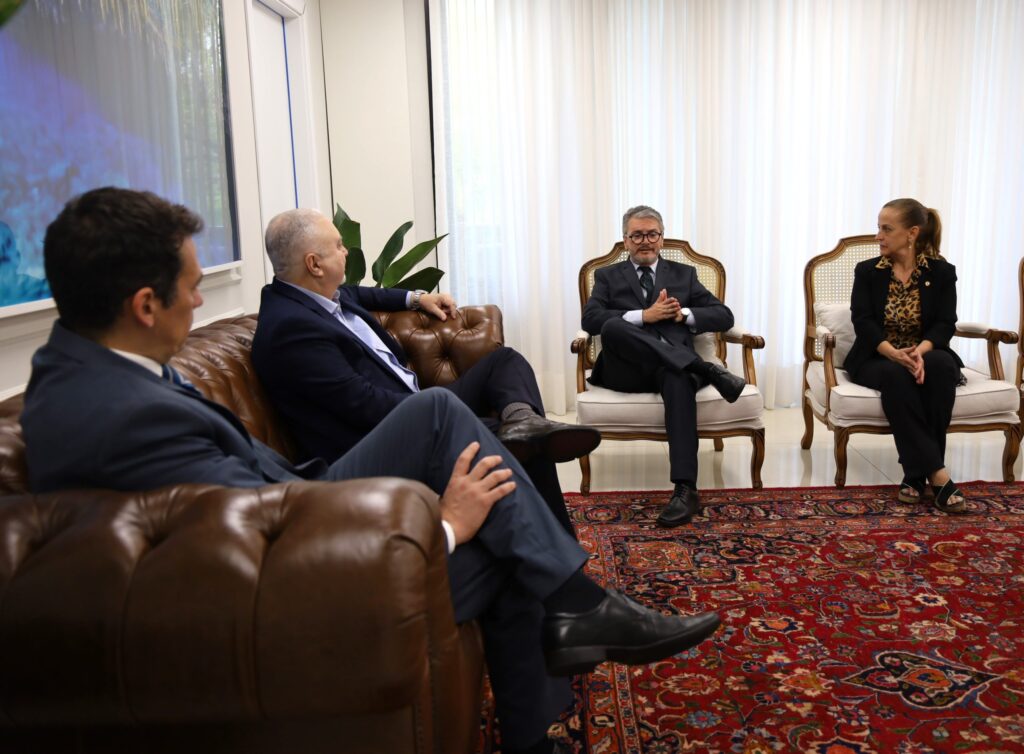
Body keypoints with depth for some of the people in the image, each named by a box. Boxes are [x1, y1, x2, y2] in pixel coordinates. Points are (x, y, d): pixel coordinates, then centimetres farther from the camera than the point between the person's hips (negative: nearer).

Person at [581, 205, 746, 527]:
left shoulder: (683, 274, 24)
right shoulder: (608, 276, 20)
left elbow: (724, 316, 15)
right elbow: (590, 319, 0)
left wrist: (683, 315, -5)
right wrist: (644, 316, -11)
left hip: (673, 364, 0)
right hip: (628, 369, 0)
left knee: (679, 377, -39)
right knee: (613, 327, -34)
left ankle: (685, 490, -47)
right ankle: (707, 370, -33)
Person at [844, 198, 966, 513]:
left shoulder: (942, 272, 4)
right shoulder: (867, 271, 3)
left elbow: (945, 324, -7)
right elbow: (863, 322, -9)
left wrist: (920, 351, -30)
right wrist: (894, 353, -28)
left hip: (926, 356, 1)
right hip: (877, 359, -1)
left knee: (943, 365, -35)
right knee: (895, 376, -36)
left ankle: (917, 472, -31)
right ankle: (936, 474, -38)